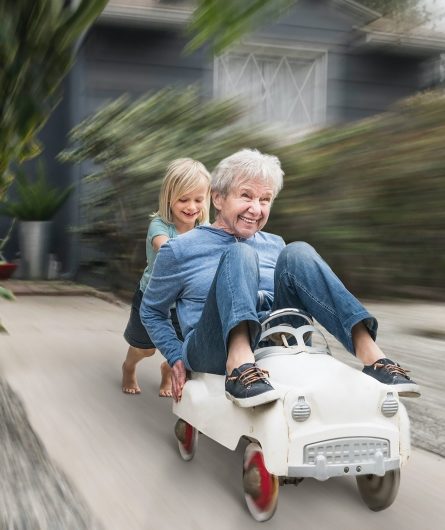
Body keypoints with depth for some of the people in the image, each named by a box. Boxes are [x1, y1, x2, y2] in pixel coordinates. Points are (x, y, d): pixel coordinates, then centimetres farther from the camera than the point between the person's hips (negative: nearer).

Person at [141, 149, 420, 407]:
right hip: (215, 350, -3)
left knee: (297, 253, -18)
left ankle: (370, 354, -33)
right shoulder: (180, 251, 7)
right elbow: (152, 311, 16)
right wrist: (176, 359, 3)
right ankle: (240, 365, -50)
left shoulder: (275, 246, 19)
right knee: (240, 254, -25)